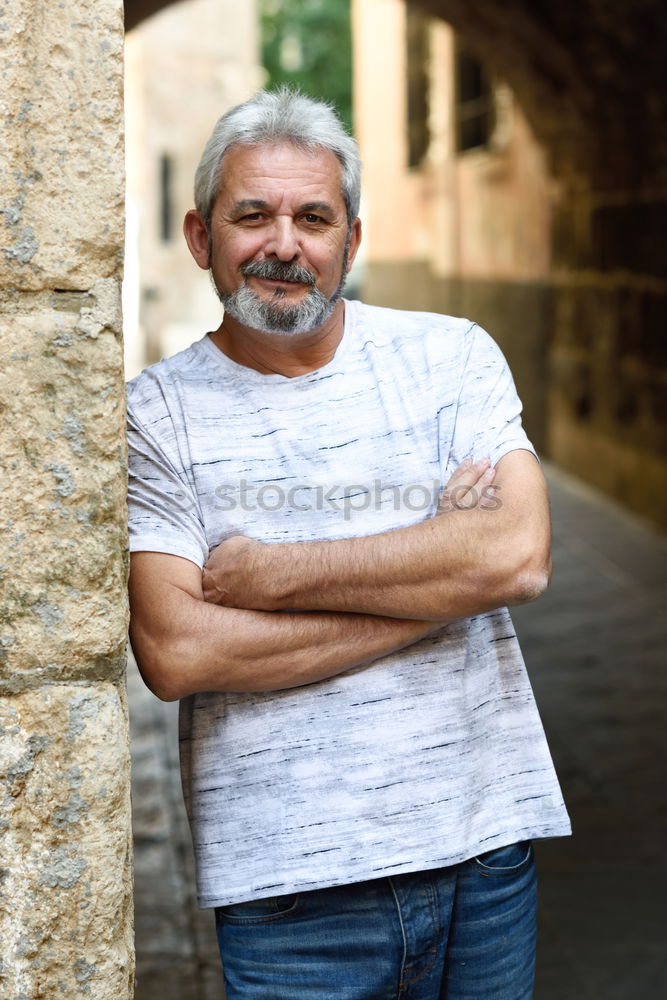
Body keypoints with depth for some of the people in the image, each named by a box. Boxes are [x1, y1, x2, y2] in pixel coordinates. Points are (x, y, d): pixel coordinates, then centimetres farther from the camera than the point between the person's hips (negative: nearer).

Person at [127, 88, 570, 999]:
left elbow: (518, 554, -12)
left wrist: (275, 572, -13)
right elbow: (175, 652, -14)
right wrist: (434, 579, -12)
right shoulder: (157, 412, -2)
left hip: (484, 850, 2)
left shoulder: (451, 356, 3)